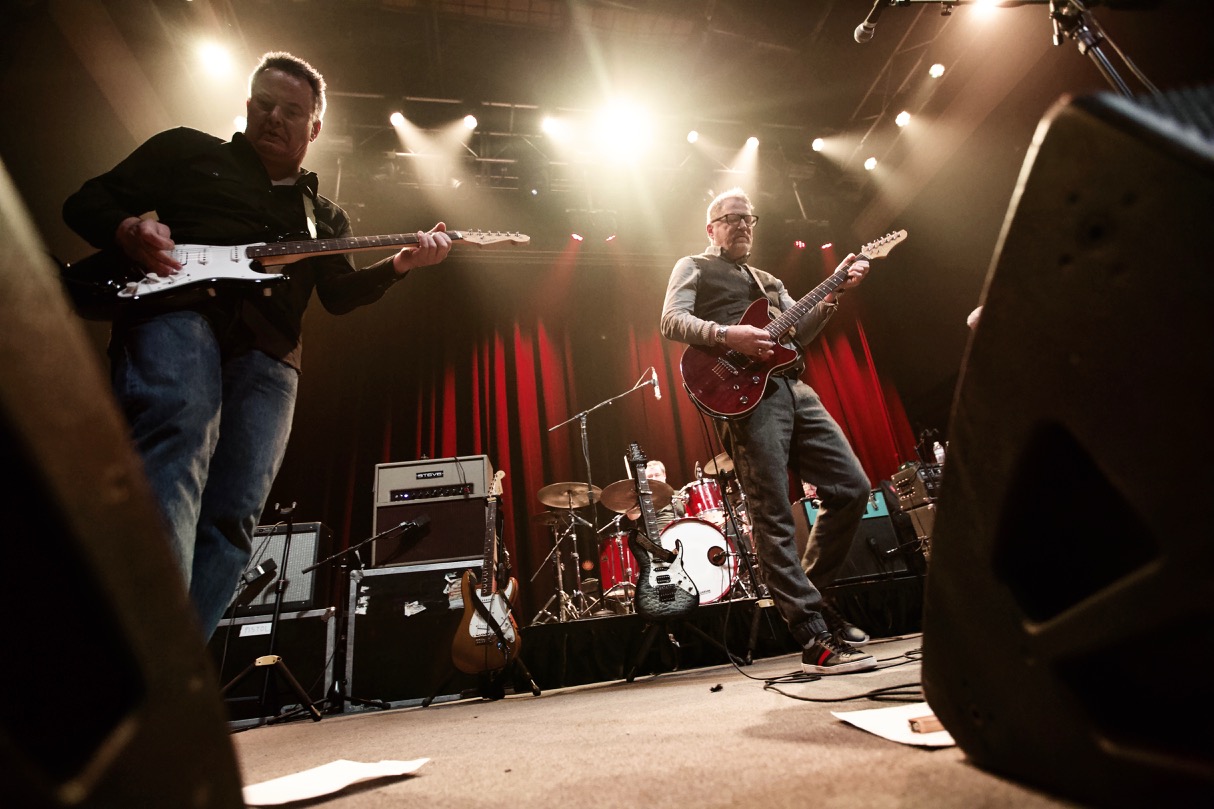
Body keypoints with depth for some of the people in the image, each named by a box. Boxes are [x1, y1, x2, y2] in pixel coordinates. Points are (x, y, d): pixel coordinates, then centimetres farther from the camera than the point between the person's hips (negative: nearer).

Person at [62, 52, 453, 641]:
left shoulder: (325, 216, 29)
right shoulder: (187, 150, 25)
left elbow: (341, 295, 14)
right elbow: (86, 201, 20)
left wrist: (400, 264, -2)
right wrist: (127, 230, -4)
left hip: (267, 352, 3)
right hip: (175, 309, -2)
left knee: (234, 517, -10)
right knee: (178, 437, -33)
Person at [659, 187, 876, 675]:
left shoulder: (769, 281, 32)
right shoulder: (694, 267, 13)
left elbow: (799, 332, 21)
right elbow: (671, 321, -5)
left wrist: (835, 293, 8)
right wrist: (728, 336, -19)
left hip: (793, 388, 8)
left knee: (853, 488, 3)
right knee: (774, 520, -9)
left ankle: (804, 594, 18)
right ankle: (817, 640, -2)